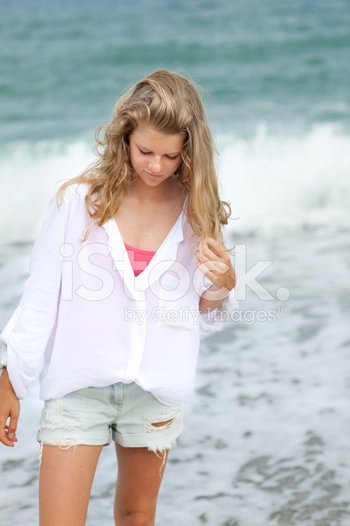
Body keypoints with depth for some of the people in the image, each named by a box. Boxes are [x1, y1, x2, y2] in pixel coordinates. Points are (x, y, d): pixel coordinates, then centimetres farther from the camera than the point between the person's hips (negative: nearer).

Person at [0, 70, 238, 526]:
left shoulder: (201, 213, -1)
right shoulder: (78, 201, -7)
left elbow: (204, 320, 7)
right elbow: (39, 299, -1)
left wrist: (223, 285, -14)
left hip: (155, 391, 2)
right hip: (78, 386, -2)